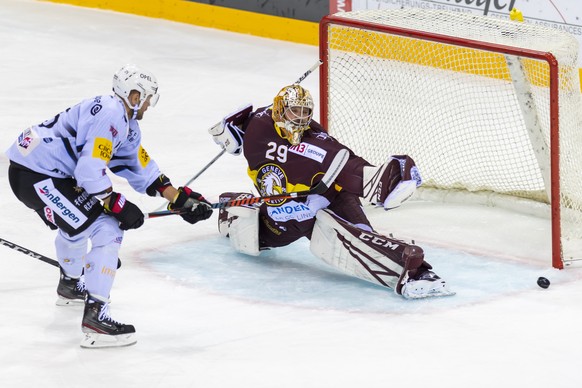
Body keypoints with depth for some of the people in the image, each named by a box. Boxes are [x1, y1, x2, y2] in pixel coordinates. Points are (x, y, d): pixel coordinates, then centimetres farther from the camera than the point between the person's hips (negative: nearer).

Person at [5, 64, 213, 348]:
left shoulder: (127, 125, 16)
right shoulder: (110, 115, -17)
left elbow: (142, 169, 22)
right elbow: (90, 172, -23)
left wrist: (181, 199, 17)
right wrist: (118, 205, -15)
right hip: (34, 175, -11)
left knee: (78, 220, 37)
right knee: (107, 230, -15)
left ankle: (70, 287, 61)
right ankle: (94, 317, -20)